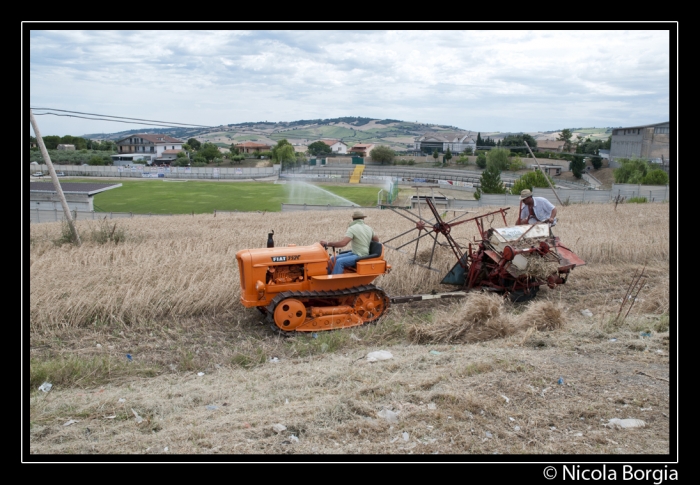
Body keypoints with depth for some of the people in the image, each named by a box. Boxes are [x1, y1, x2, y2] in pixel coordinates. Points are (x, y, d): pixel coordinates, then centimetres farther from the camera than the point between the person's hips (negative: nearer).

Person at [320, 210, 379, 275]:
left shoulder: (352, 229, -15)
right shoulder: (369, 228, 8)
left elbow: (343, 243, -26)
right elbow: (376, 240, 21)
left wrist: (327, 243, -19)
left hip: (360, 257, -9)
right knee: (333, 259, 5)